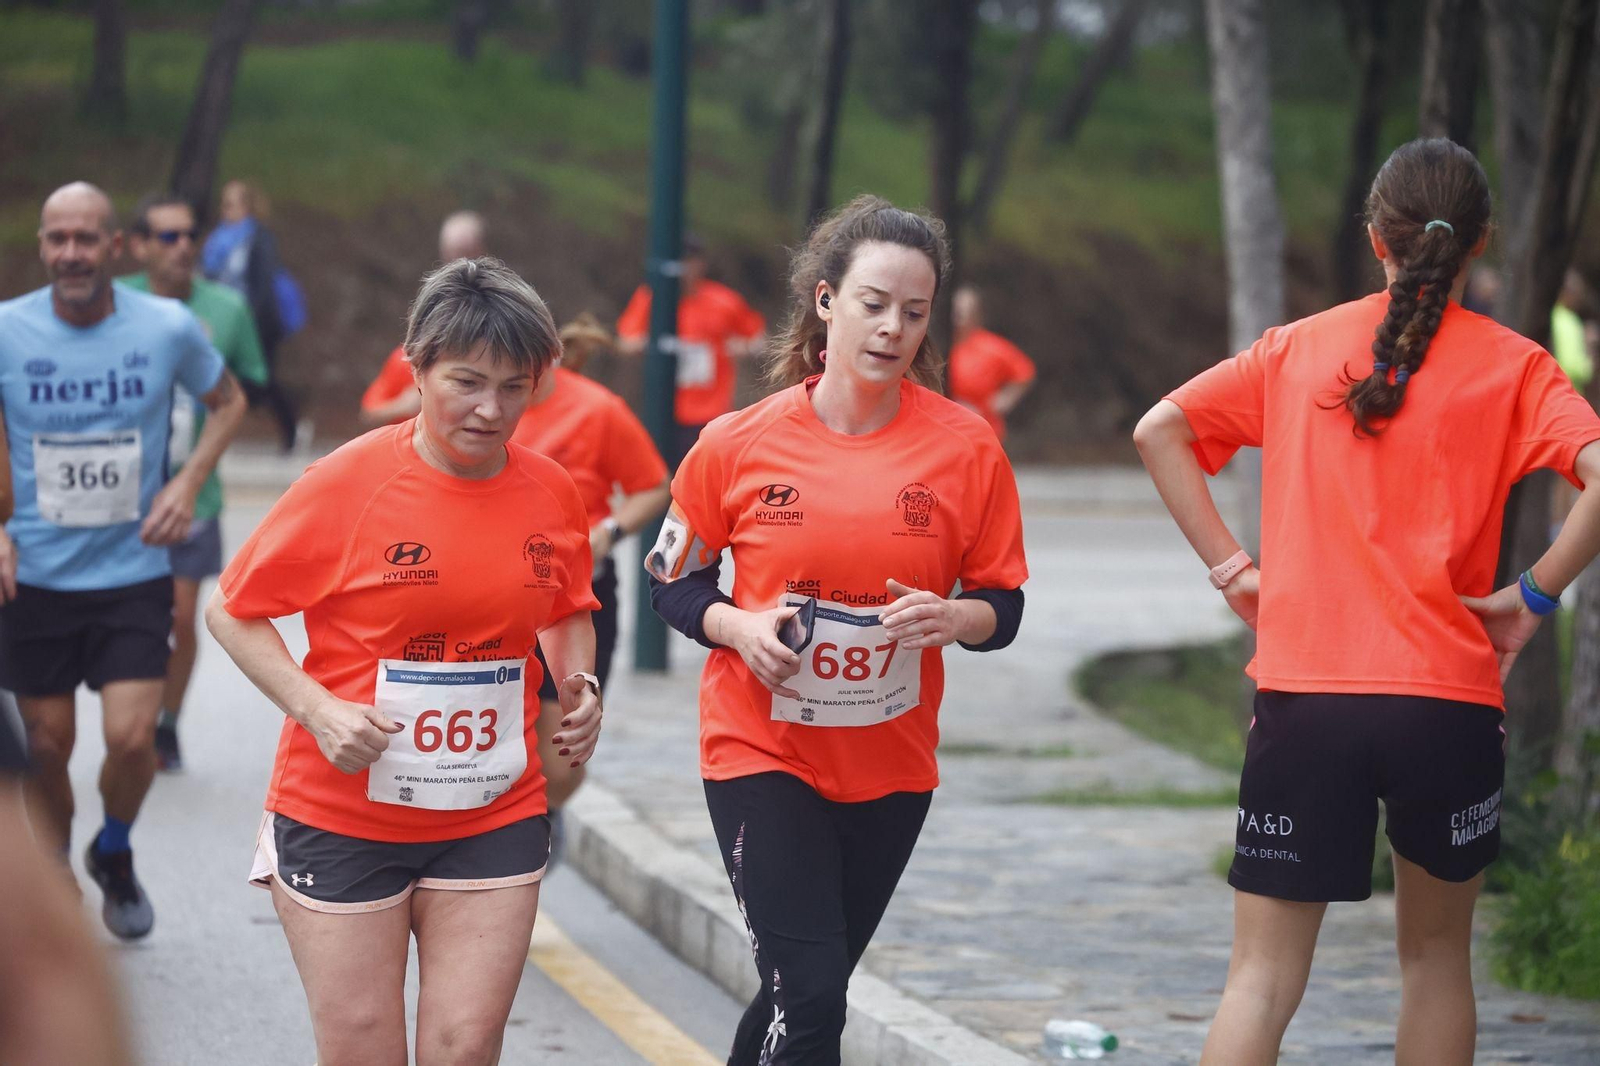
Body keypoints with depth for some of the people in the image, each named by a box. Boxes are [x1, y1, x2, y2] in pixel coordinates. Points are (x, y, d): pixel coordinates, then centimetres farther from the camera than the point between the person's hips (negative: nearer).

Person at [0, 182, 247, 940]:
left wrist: (186, 485, -3)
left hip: (134, 572, 0)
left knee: (131, 738, -11)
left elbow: (228, 401, 12)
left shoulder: (167, 328, -7)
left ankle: (114, 853, 22)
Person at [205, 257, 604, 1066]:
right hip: (345, 813, -3)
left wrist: (578, 685, 0)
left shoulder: (551, 492, 0)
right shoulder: (348, 483, -12)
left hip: (493, 819, 3)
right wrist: (316, 709, -17)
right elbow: (232, 611, -4)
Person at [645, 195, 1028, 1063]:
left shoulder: (966, 447, -6)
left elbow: (1003, 606, 1)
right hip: (762, 752, -3)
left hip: (891, 765, 3)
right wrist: (739, 626, -16)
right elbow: (674, 581, 4)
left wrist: (953, 618, -21)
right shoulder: (740, 444, -8)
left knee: (806, 996, 15)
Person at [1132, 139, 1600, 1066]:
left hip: (1302, 694, 1)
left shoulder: (1298, 348, 9)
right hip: (1448, 703, -1)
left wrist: (1228, 563, 7)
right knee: (1436, 954, 18)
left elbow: (1158, 432, 7)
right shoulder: (1511, 365, 1)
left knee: (1265, 973, 3)